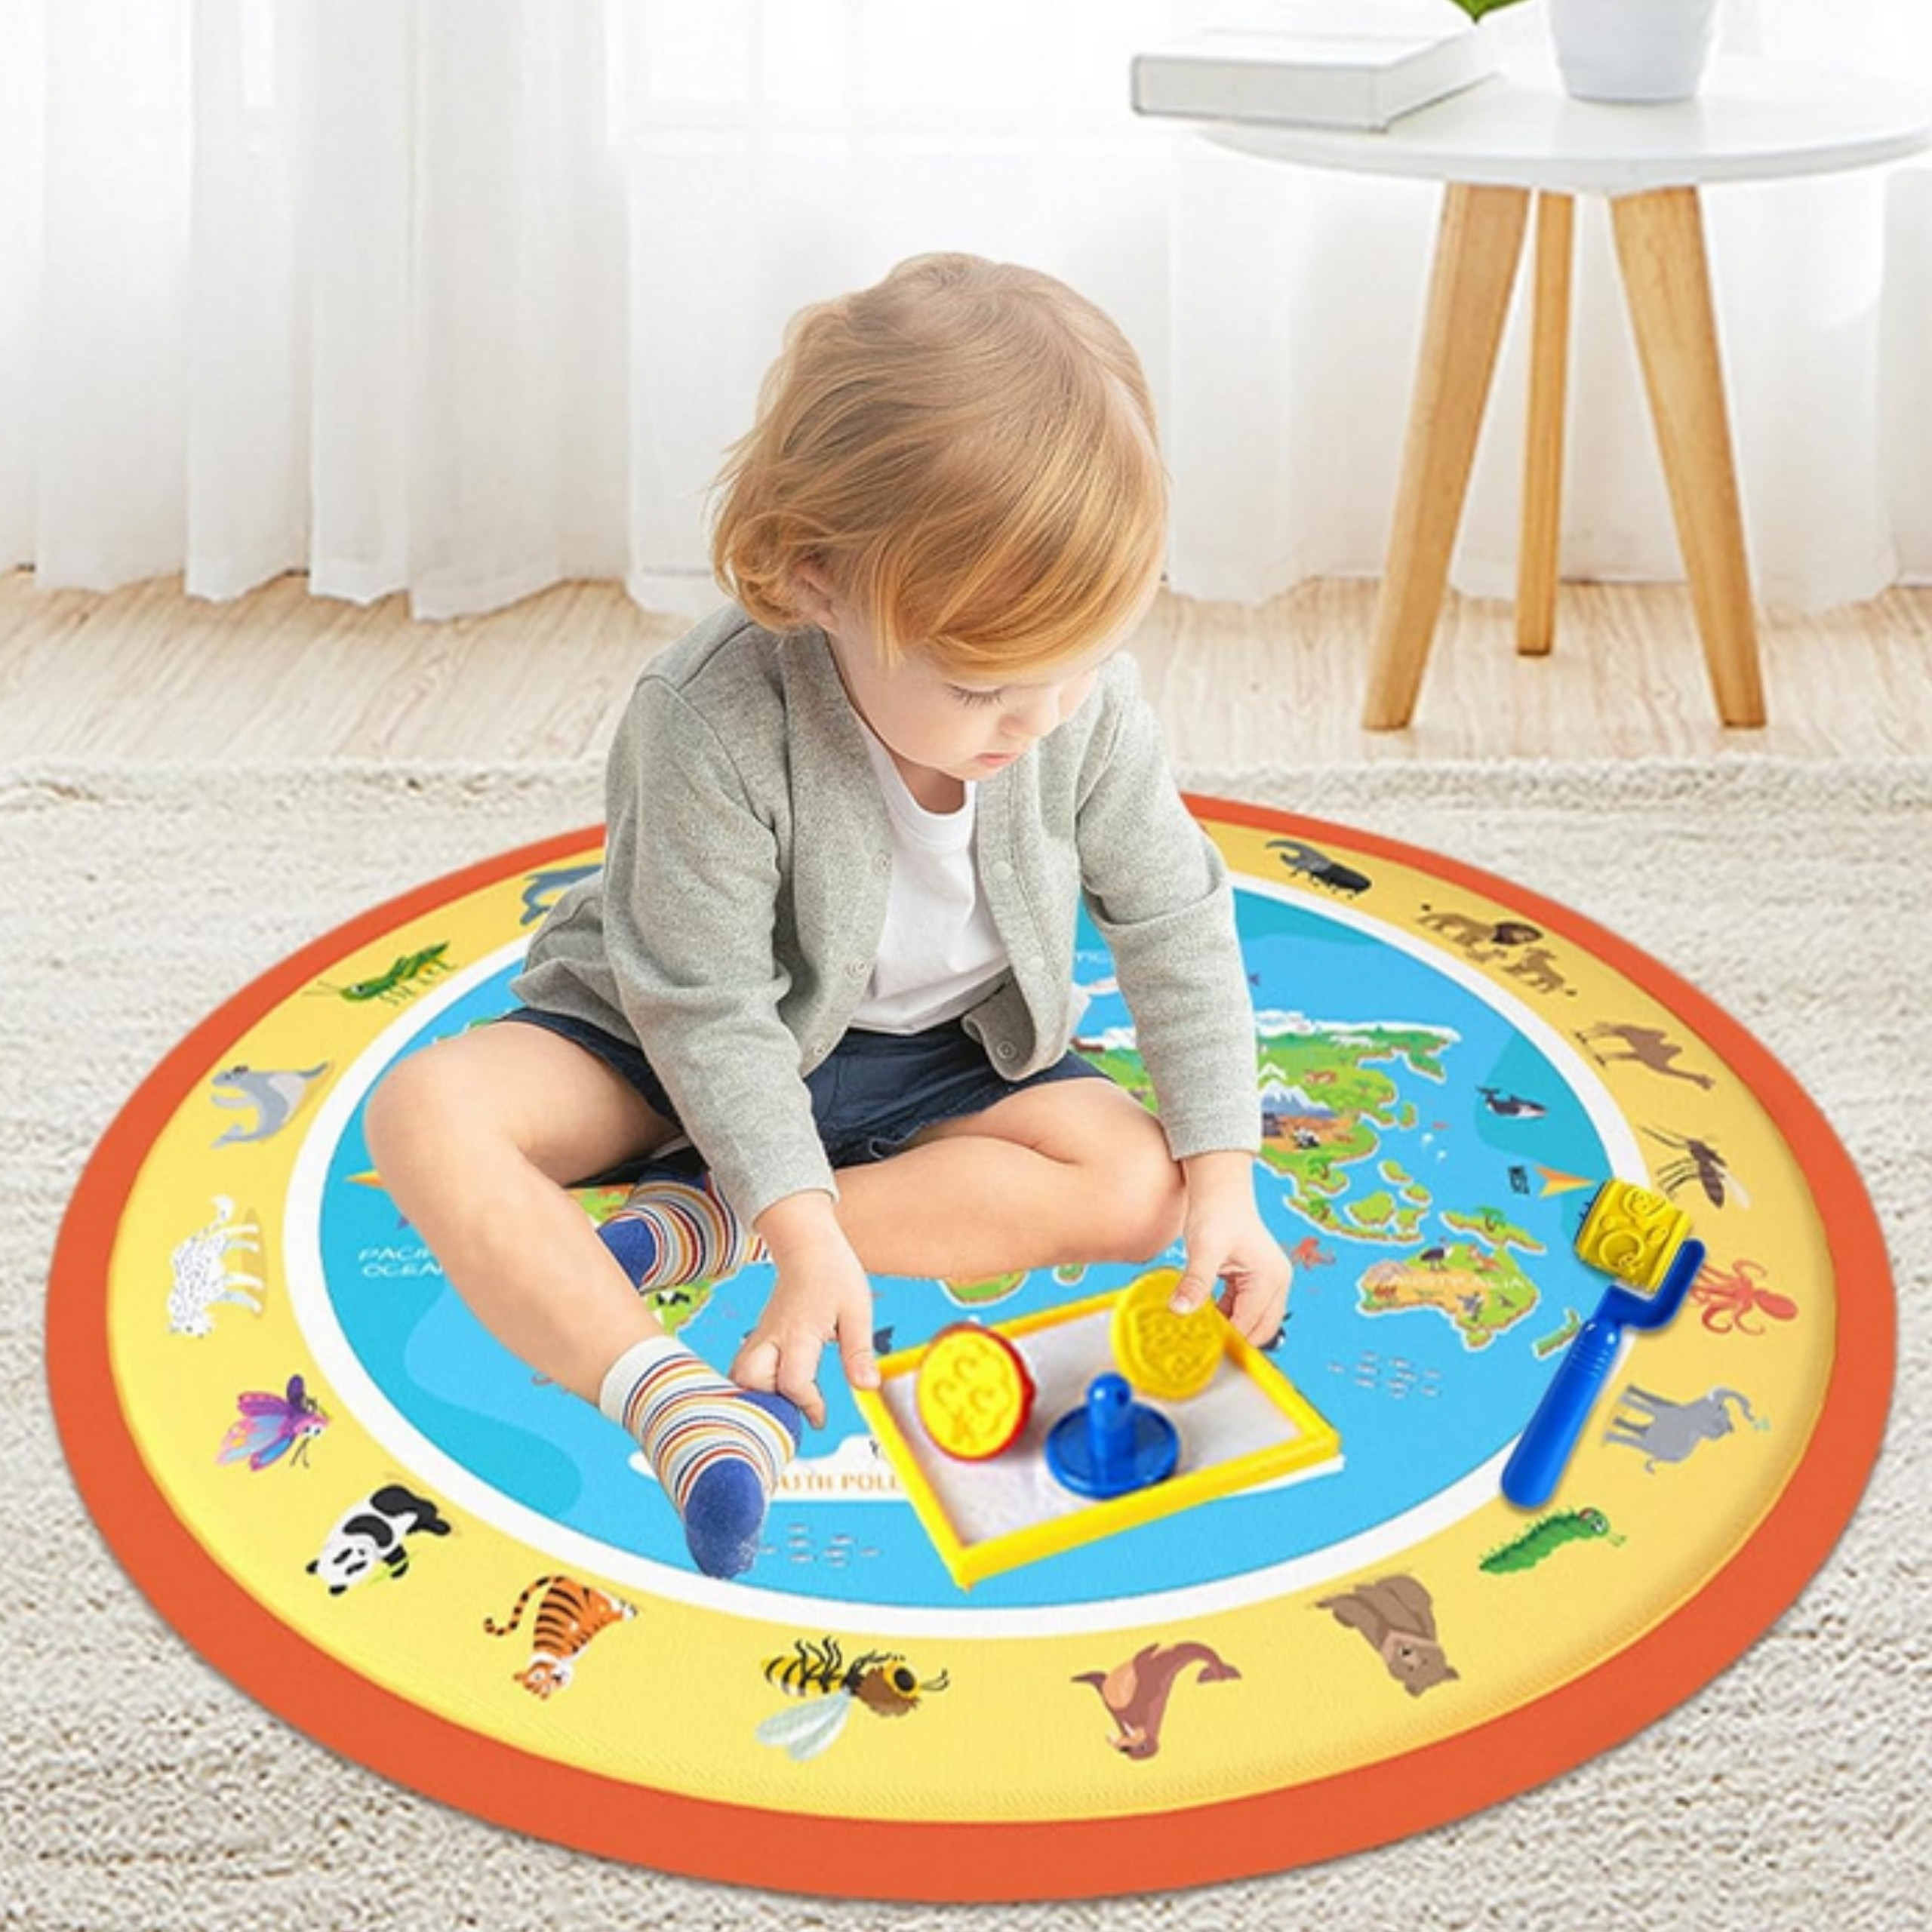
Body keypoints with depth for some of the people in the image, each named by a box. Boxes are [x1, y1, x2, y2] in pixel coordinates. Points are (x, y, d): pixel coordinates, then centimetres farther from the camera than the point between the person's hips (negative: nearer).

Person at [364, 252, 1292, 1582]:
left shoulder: (1083, 699, -20)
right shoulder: (716, 723, -33)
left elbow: (1175, 920, -8)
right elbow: (709, 1006, -26)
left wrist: (1224, 1173, -13)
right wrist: (806, 1229, -32)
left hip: (934, 1057, 3)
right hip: (680, 1046, -3)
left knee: (1137, 1181, -23)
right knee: (431, 1113, -27)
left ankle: (695, 1228, -24)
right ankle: (666, 1390, -44)